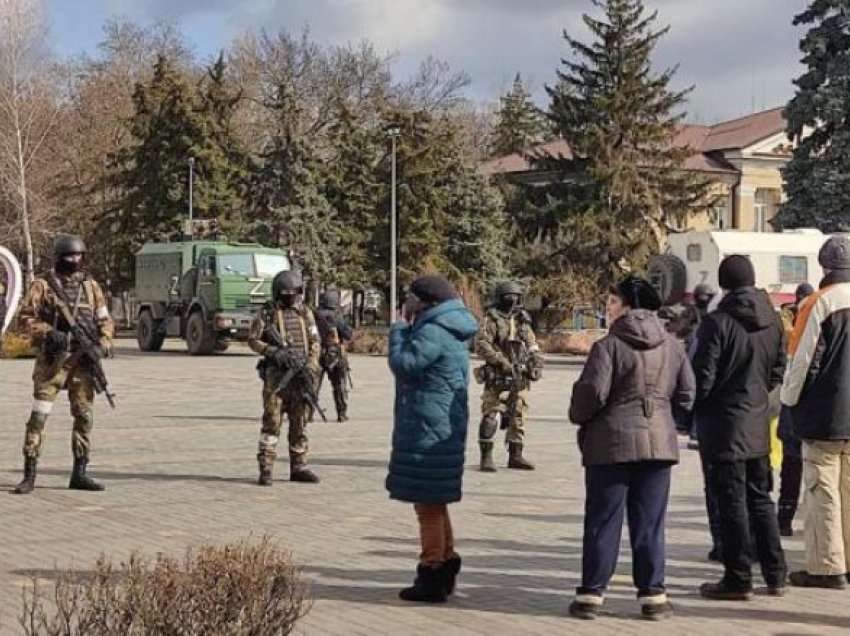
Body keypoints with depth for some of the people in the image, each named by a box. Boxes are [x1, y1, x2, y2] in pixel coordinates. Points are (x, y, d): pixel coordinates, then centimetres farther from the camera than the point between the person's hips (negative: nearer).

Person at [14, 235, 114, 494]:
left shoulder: (91, 285, 11)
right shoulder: (43, 285, 1)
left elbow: (104, 320, 13)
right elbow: (26, 318, -2)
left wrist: (103, 344, -4)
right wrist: (48, 333, -18)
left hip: (82, 360, 4)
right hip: (53, 358, -3)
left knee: (84, 415, 3)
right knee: (39, 415, -6)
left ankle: (80, 473, 11)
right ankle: (29, 475, -2)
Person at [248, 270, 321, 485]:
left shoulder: (305, 313, 11)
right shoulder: (267, 313, 1)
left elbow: (314, 342, 11)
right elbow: (253, 340, 1)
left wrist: (310, 368, -3)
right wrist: (274, 352, -15)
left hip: (300, 375, 4)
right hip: (276, 374, -4)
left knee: (300, 424, 7)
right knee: (272, 421, -8)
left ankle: (298, 467, 15)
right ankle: (266, 469, -6)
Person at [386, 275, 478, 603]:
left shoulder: (434, 333, -17)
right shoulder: (450, 332, 16)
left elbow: (404, 364, -17)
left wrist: (399, 329, -7)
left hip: (429, 432, -10)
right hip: (444, 430, 10)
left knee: (428, 505, -4)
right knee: (434, 504, 20)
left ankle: (432, 577, 2)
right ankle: (445, 564, 28)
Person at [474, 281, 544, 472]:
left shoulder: (522, 320, 15)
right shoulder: (492, 319, -4)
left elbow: (533, 346, 21)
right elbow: (481, 344, -14)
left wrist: (536, 362, 3)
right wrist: (502, 361, -21)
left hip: (520, 378, 6)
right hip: (498, 377, -6)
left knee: (518, 417, 9)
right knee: (491, 416, -9)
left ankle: (515, 456, 18)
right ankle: (486, 457, -4)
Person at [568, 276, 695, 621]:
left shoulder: (609, 345, -11)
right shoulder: (672, 346, 6)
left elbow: (592, 392, -16)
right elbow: (686, 395, 7)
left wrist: (578, 416, 3)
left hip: (611, 443, -4)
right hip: (659, 442, 4)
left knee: (602, 521, 4)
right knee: (649, 522, 10)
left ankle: (591, 594, 6)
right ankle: (652, 594, 11)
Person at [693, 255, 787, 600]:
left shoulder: (717, 323, -16)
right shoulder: (772, 321, 4)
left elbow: (702, 377, -15)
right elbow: (778, 370, 10)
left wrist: (691, 415, -1)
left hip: (724, 425, -6)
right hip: (758, 425, 6)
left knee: (732, 502, 0)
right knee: (760, 499, 16)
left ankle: (738, 579, 4)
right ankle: (775, 575, 20)